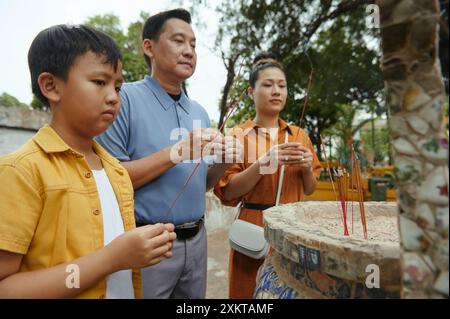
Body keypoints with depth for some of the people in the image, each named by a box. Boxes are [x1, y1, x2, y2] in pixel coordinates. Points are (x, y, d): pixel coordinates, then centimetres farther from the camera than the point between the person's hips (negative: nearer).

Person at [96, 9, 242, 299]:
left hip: (196, 239, 6)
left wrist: (222, 163, -7)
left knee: (194, 298, 21)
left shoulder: (200, 112, 8)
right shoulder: (126, 99, -10)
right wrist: (176, 153, -22)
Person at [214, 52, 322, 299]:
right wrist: (266, 161, -22)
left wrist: (306, 167, -9)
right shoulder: (238, 135, -4)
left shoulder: (299, 136, 7)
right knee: (252, 292, 7)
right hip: (254, 228, -3)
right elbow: (227, 192, -11)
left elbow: (310, 189, 11)